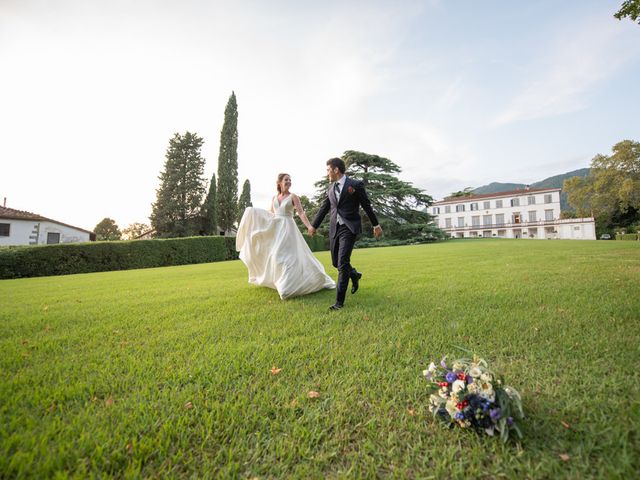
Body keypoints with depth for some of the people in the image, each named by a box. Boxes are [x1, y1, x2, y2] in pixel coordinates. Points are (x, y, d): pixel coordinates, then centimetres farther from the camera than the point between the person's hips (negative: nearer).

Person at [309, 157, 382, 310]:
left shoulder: (356, 184, -4)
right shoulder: (331, 187, 12)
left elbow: (367, 206, 1)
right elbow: (324, 208, 19)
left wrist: (376, 225, 5)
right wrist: (314, 225, 24)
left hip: (349, 228, -6)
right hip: (334, 228, 6)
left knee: (342, 263, -12)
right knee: (336, 262, 11)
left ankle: (339, 301, -5)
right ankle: (354, 275, 41)